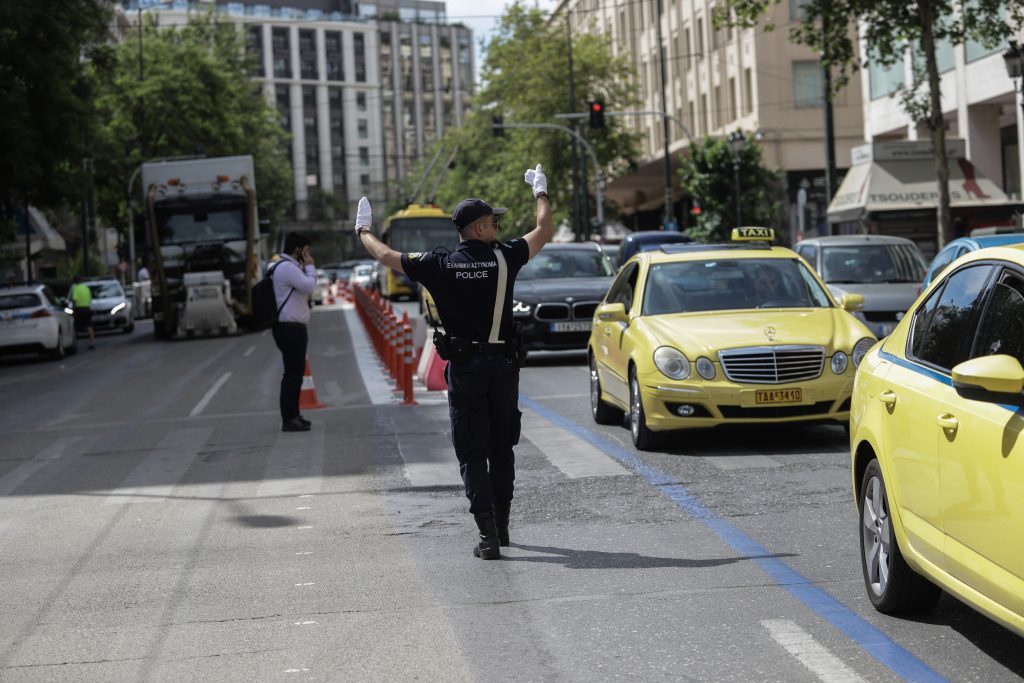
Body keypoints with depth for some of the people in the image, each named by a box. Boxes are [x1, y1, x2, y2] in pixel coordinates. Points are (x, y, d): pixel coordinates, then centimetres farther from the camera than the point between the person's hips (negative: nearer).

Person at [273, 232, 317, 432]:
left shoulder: (290, 267, 20)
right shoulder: (287, 268, -15)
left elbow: (304, 289, 19)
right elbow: (308, 287, -22)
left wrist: (306, 268, 11)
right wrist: (310, 267, -7)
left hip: (294, 328, 11)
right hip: (290, 329, -11)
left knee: (295, 372, 16)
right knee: (293, 373, -9)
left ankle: (293, 415, 24)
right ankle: (289, 419, -8)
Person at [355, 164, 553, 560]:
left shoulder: (440, 264, -6)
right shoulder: (504, 257, -5)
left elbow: (385, 256, 5)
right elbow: (544, 231, 12)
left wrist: (362, 231, 25)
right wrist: (541, 192, 29)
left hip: (464, 367, -1)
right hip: (503, 364, 1)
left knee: (472, 453, 0)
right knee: (502, 448, 16)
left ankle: (488, 535, -8)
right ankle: (501, 525, 25)